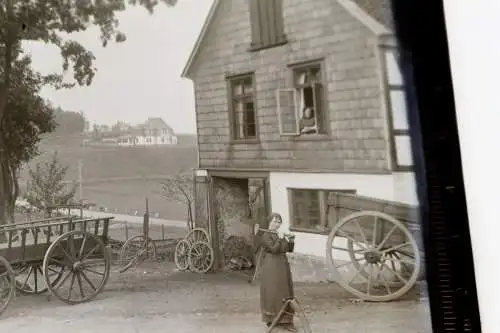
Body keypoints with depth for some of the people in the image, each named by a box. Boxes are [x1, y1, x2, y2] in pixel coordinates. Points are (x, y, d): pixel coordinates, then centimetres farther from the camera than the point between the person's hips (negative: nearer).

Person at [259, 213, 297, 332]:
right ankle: (271, 320, 12)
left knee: (285, 292, 7)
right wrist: (282, 239, -19)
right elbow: (274, 249, -21)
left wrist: (291, 241, -4)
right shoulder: (265, 235, -9)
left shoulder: (280, 234, 12)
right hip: (271, 267, -7)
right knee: (272, 293, 0)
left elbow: (290, 249, 12)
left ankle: (285, 320, 12)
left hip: (283, 266, 7)